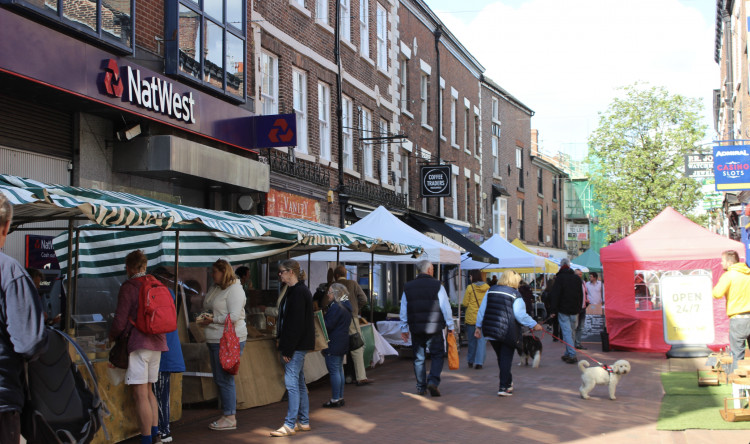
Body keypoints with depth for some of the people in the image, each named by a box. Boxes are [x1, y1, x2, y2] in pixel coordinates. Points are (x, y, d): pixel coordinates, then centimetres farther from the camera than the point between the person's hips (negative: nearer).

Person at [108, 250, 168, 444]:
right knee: (149, 390, 18)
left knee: (141, 395, -5)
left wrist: (112, 335, 10)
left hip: (138, 344, -7)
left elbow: (120, 320, -9)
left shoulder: (128, 287, -7)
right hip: (157, 343, 7)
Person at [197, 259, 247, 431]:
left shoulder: (234, 289, -12)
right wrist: (204, 317, 4)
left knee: (225, 379, -7)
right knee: (219, 379, 13)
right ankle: (227, 414, 22)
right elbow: (209, 309, 25)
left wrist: (213, 320, -14)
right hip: (215, 340, 10)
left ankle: (230, 418, 0)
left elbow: (234, 316, -19)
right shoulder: (215, 288, 16)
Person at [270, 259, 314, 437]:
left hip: (297, 345, -11)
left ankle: (290, 424, -7)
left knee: (291, 382, -9)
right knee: (299, 382, 13)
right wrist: (284, 347, 17)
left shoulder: (298, 292, -16)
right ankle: (303, 422, 19)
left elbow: (296, 323, -21)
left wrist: (287, 349, -20)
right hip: (297, 346, 11)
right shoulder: (293, 290, 16)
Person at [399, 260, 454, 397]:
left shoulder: (408, 287, 6)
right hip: (434, 329, -3)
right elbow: (446, 308, -2)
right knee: (437, 355, 7)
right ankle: (433, 381, -11)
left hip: (416, 329, 3)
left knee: (418, 358, 11)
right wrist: (450, 326, 7)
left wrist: (404, 329, 18)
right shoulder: (437, 285, -4)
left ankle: (420, 387, 13)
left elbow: (403, 311, 10)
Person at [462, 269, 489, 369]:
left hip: (471, 317, -2)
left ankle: (471, 361, 18)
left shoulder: (470, 288, -9)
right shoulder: (487, 287, 0)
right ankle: (479, 362, -3)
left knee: (472, 340, 11)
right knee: (482, 339, 3)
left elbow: (465, 303, -5)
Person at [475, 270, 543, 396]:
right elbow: (520, 315, -13)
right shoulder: (515, 295, -7)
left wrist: (479, 326, 13)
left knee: (501, 357, 16)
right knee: (506, 358, 3)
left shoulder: (490, 291, 7)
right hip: (508, 332, -4)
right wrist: (534, 325, -3)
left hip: (490, 331, 4)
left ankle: (508, 382, 30)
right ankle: (503, 387, 1)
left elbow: (482, 310, 8)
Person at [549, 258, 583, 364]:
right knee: (570, 331, 14)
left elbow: (555, 295, -11)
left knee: (566, 332, -5)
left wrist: (554, 310, -7)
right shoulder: (577, 278, 9)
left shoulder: (559, 278, -9)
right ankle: (568, 354, 20)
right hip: (574, 310, 5)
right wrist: (579, 309, 20)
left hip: (563, 310, -5)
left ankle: (572, 355, -12)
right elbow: (581, 295, 16)